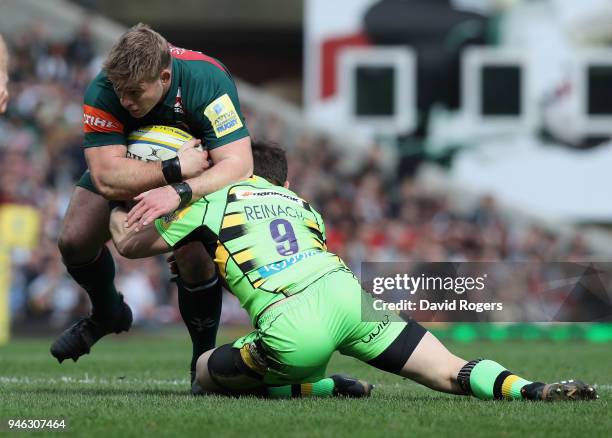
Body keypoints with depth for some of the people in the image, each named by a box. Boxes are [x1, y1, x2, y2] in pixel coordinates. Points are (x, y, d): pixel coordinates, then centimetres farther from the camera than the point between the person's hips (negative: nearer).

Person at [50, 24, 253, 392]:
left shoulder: (208, 81, -39)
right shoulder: (102, 93, -34)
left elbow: (238, 165, -45)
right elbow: (107, 178, -40)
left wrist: (178, 192, -59)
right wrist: (174, 170, -48)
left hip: (198, 170, -3)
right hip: (131, 160, 3)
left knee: (195, 254, -25)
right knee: (75, 241, -8)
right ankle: (107, 314, 26)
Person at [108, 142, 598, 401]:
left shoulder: (215, 201, 22)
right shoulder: (303, 206, 33)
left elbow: (130, 245, 33)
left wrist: (118, 212, 56)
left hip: (295, 333, -4)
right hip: (348, 293, 4)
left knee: (207, 373, 20)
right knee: (451, 373, 6)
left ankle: (320, 388, 2)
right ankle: (528, 389, -23)